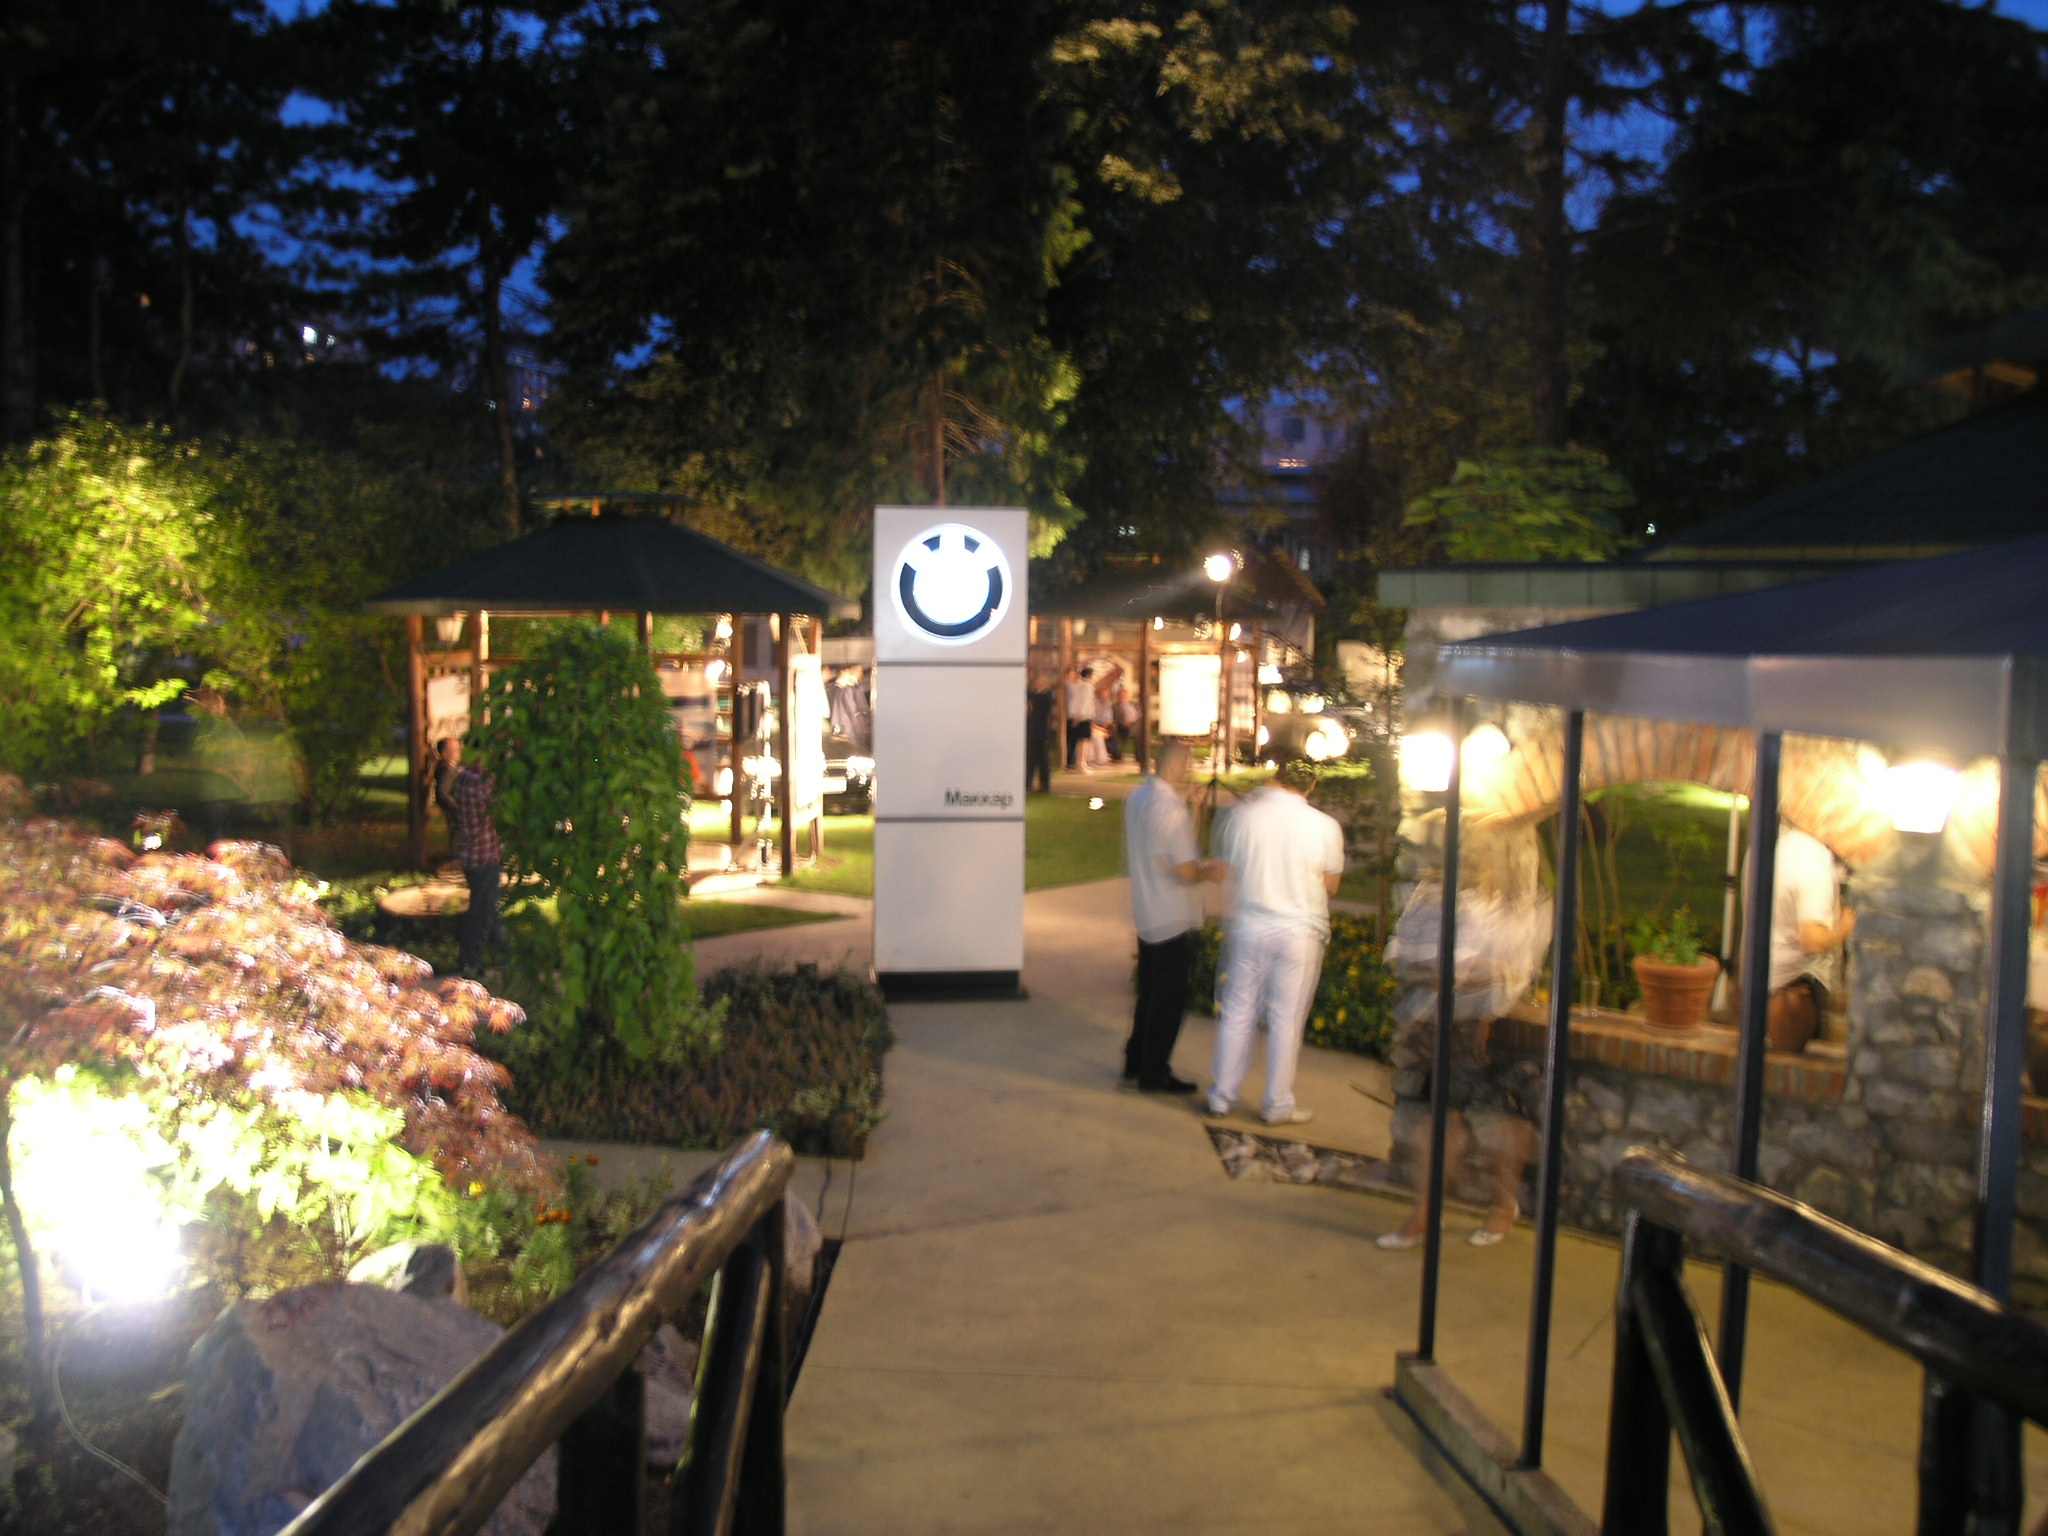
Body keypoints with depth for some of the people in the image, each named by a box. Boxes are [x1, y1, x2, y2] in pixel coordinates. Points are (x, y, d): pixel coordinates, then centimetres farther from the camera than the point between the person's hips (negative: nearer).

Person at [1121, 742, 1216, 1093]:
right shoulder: (1170, 808, -22)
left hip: (1145, 915, 9)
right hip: (1172, 919, -9)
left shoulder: (1137, 796, 5)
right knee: (1169, 999, 4)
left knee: (1149, 994, 19)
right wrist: (1210, 871, -4)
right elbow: (1186, 872, -23)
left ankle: (1135, 1066, 27)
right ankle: (1153, 1075, 13)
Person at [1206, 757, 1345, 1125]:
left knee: (1237, 1015, 12)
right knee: (1286, 1019, 8)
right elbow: (1331, 885, -1)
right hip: (1299, 932, -2)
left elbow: (1222, 862, 8)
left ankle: (1222, 1096, 21)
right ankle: (1278, 1105, 16)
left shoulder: (1241, 815, -7)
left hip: (1246, 926, 2)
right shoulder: (1325, 826, -10)